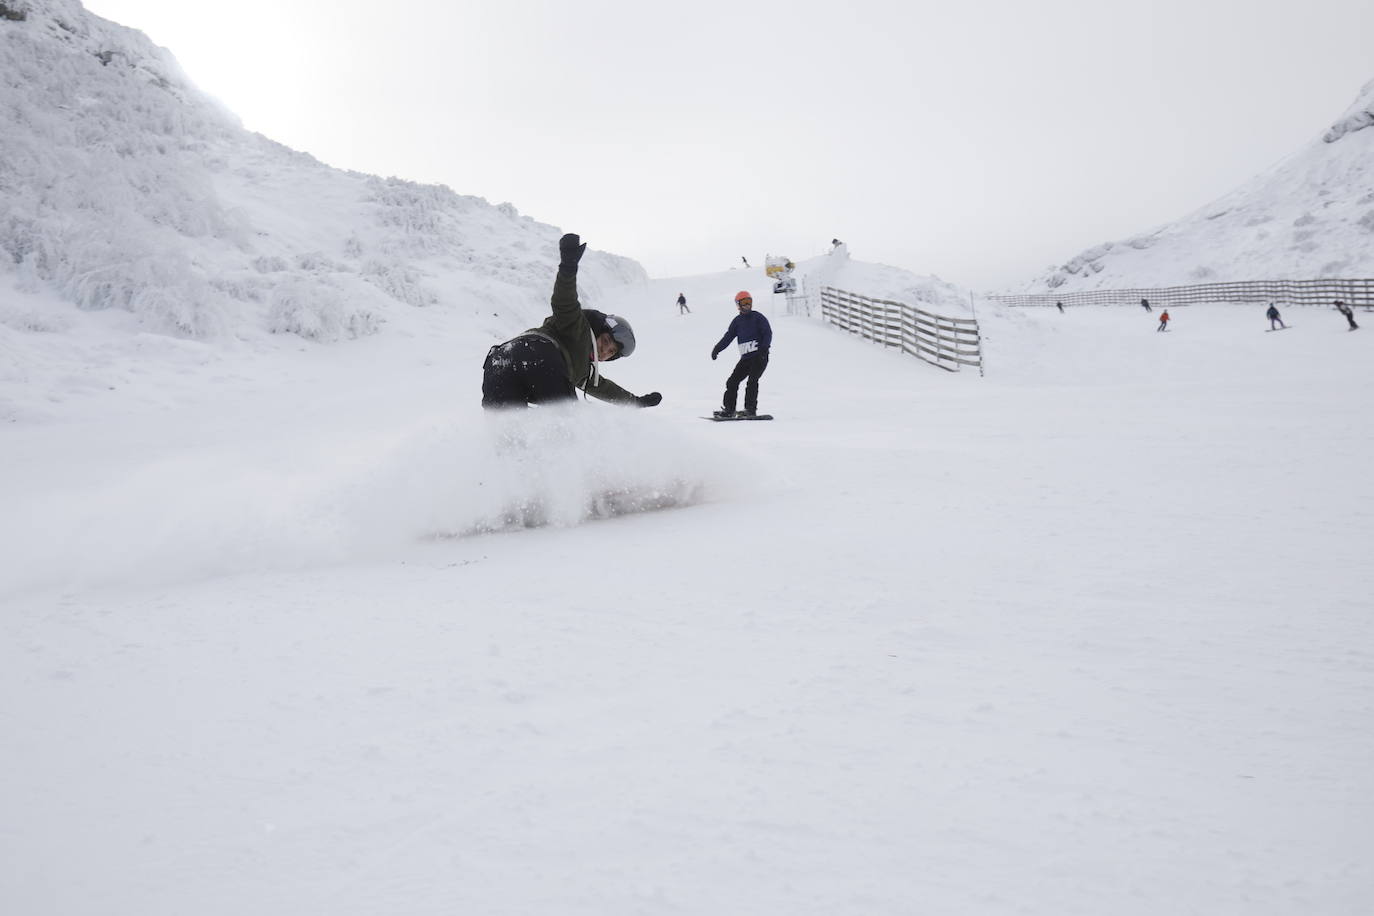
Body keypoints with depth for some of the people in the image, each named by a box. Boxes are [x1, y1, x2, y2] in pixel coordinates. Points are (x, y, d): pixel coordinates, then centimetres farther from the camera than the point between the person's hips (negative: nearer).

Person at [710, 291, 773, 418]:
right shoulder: (737, 321, 14)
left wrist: (764, 347, -23)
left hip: (759, 356, -5)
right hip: (746, 357, 5)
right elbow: (728, 336, 8)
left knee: (752, 381, -16)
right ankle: (729, 409, 6)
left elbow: (768, 333, -6)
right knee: (732, 381, 0)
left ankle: (751, 409, -14)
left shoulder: (758, 317, 1)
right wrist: (717, 348, -6)